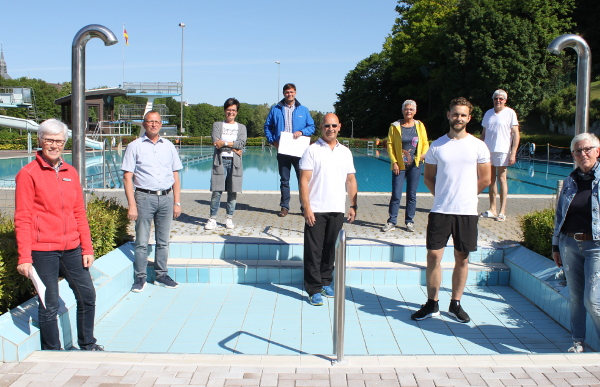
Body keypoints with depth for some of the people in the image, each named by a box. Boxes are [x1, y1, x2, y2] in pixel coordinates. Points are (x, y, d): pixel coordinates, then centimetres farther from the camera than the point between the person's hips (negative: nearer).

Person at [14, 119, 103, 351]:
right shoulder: (28, 174, -6)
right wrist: (24, 258, -13)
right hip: (43, 251, -6)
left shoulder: (71, 173, 10)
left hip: (72, 248, 6)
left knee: (87, 295, 13)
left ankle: (87, 344, 33)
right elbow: (22, 219, -9)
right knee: (49, 305, 3)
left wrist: (87, 248, 9)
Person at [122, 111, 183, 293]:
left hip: (166, 197, 3)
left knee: (163, 241, 10)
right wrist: (132, 205, -10)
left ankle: (161, 275, 21)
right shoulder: (135, 146, 2)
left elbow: (175, 176, 13)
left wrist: (177, 202, 7)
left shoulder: (169, 146, 11)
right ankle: (140, 277, 14)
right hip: (144, 197, -3)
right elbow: (127, 177, -3)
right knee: (142, 241, 2)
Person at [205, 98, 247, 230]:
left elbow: (241, 143, -3)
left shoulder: (241, 127, 15)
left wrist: (224, 143, -11)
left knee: (232, 192, 1)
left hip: (234, 162, 1)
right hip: (220, 161, -1)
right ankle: (213, 219, 1)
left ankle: (229, 218, 11)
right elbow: (216, 142, -5)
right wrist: (233, 147, -9)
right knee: (216, 192, -6)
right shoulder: (217, 125, 12)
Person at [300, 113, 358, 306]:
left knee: (331, 249, 12)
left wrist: (353, 205, 6)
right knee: (313, 250, -1)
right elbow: (304, 181, -6)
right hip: (316, 210, -4)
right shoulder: (312, 150, -3)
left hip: (338, 210, 4)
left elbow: (351, 180, 14)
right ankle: (314, 289, 7)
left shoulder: (345, 152, 11)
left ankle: (325, 282, 26)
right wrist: (306, 208, -13)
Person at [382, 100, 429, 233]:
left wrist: (424, 154, -11)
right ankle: (391, 222, 5)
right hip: (399, 166, -2)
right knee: (396, 195, -3)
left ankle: (409, 221, 18)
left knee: (412, 194, 8)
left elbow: (425, 143, 11)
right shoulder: (395, 126, 1)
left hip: (415, 165, 2)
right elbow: (390, 145, -1)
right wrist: (394, 162, -9)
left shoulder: (420, 126, 7)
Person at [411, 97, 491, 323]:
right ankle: (432, 304, 12)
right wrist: (444, 196, 4)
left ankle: (455, 304, 22)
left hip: (467, 211, 0)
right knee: (433, 255, -1)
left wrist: (464, 196, 7)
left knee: (462, 259, 8)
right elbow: (428, 177, 11)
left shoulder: (478, 146, 2)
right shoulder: (437, 146, 4)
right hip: (440, 211, 0)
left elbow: (485, 179, 6)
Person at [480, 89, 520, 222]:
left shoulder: (510, 113, -1)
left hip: (502, 151, -5)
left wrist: (513, 153, -13)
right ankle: (492, 209, 15)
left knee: (501, 178, -4)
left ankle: (502, 211, -1)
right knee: (491, 180, 8)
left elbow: (516, 134, -5)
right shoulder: (488, 113, 14)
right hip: (488, 150, 5)